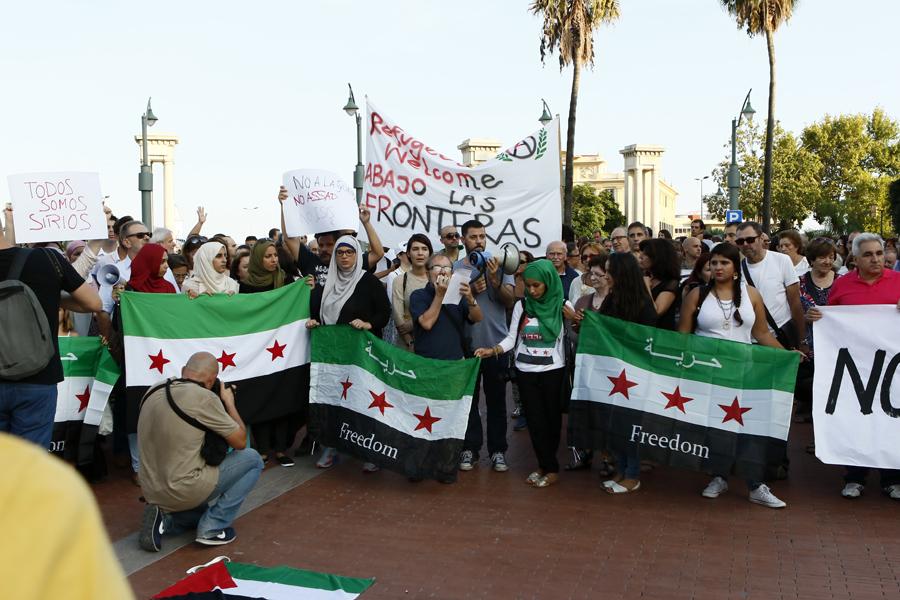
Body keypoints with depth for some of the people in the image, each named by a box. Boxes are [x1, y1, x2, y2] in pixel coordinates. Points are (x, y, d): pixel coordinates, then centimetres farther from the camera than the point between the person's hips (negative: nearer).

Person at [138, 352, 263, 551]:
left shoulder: (153, 392, 4)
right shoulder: (204, 397, -17)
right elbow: (240, 442, -8)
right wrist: (229, 403, 6)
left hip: (152, 492, 8)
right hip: (184, 491, -8)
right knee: (252, 459, 8)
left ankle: (164, 519, 7)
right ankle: (212, 528, 3)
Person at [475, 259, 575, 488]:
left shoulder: (563, 306, -4)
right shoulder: (521, 306, 1)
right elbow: (512, 338, 2)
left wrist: (574, 321, -17)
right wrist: (492, 351, -12)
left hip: (553, 371, -2)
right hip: (525, 371, 2)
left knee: (551, 417, 5)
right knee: (535, 419, 3)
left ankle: (546, 465, 17)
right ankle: (549, 467, 13)